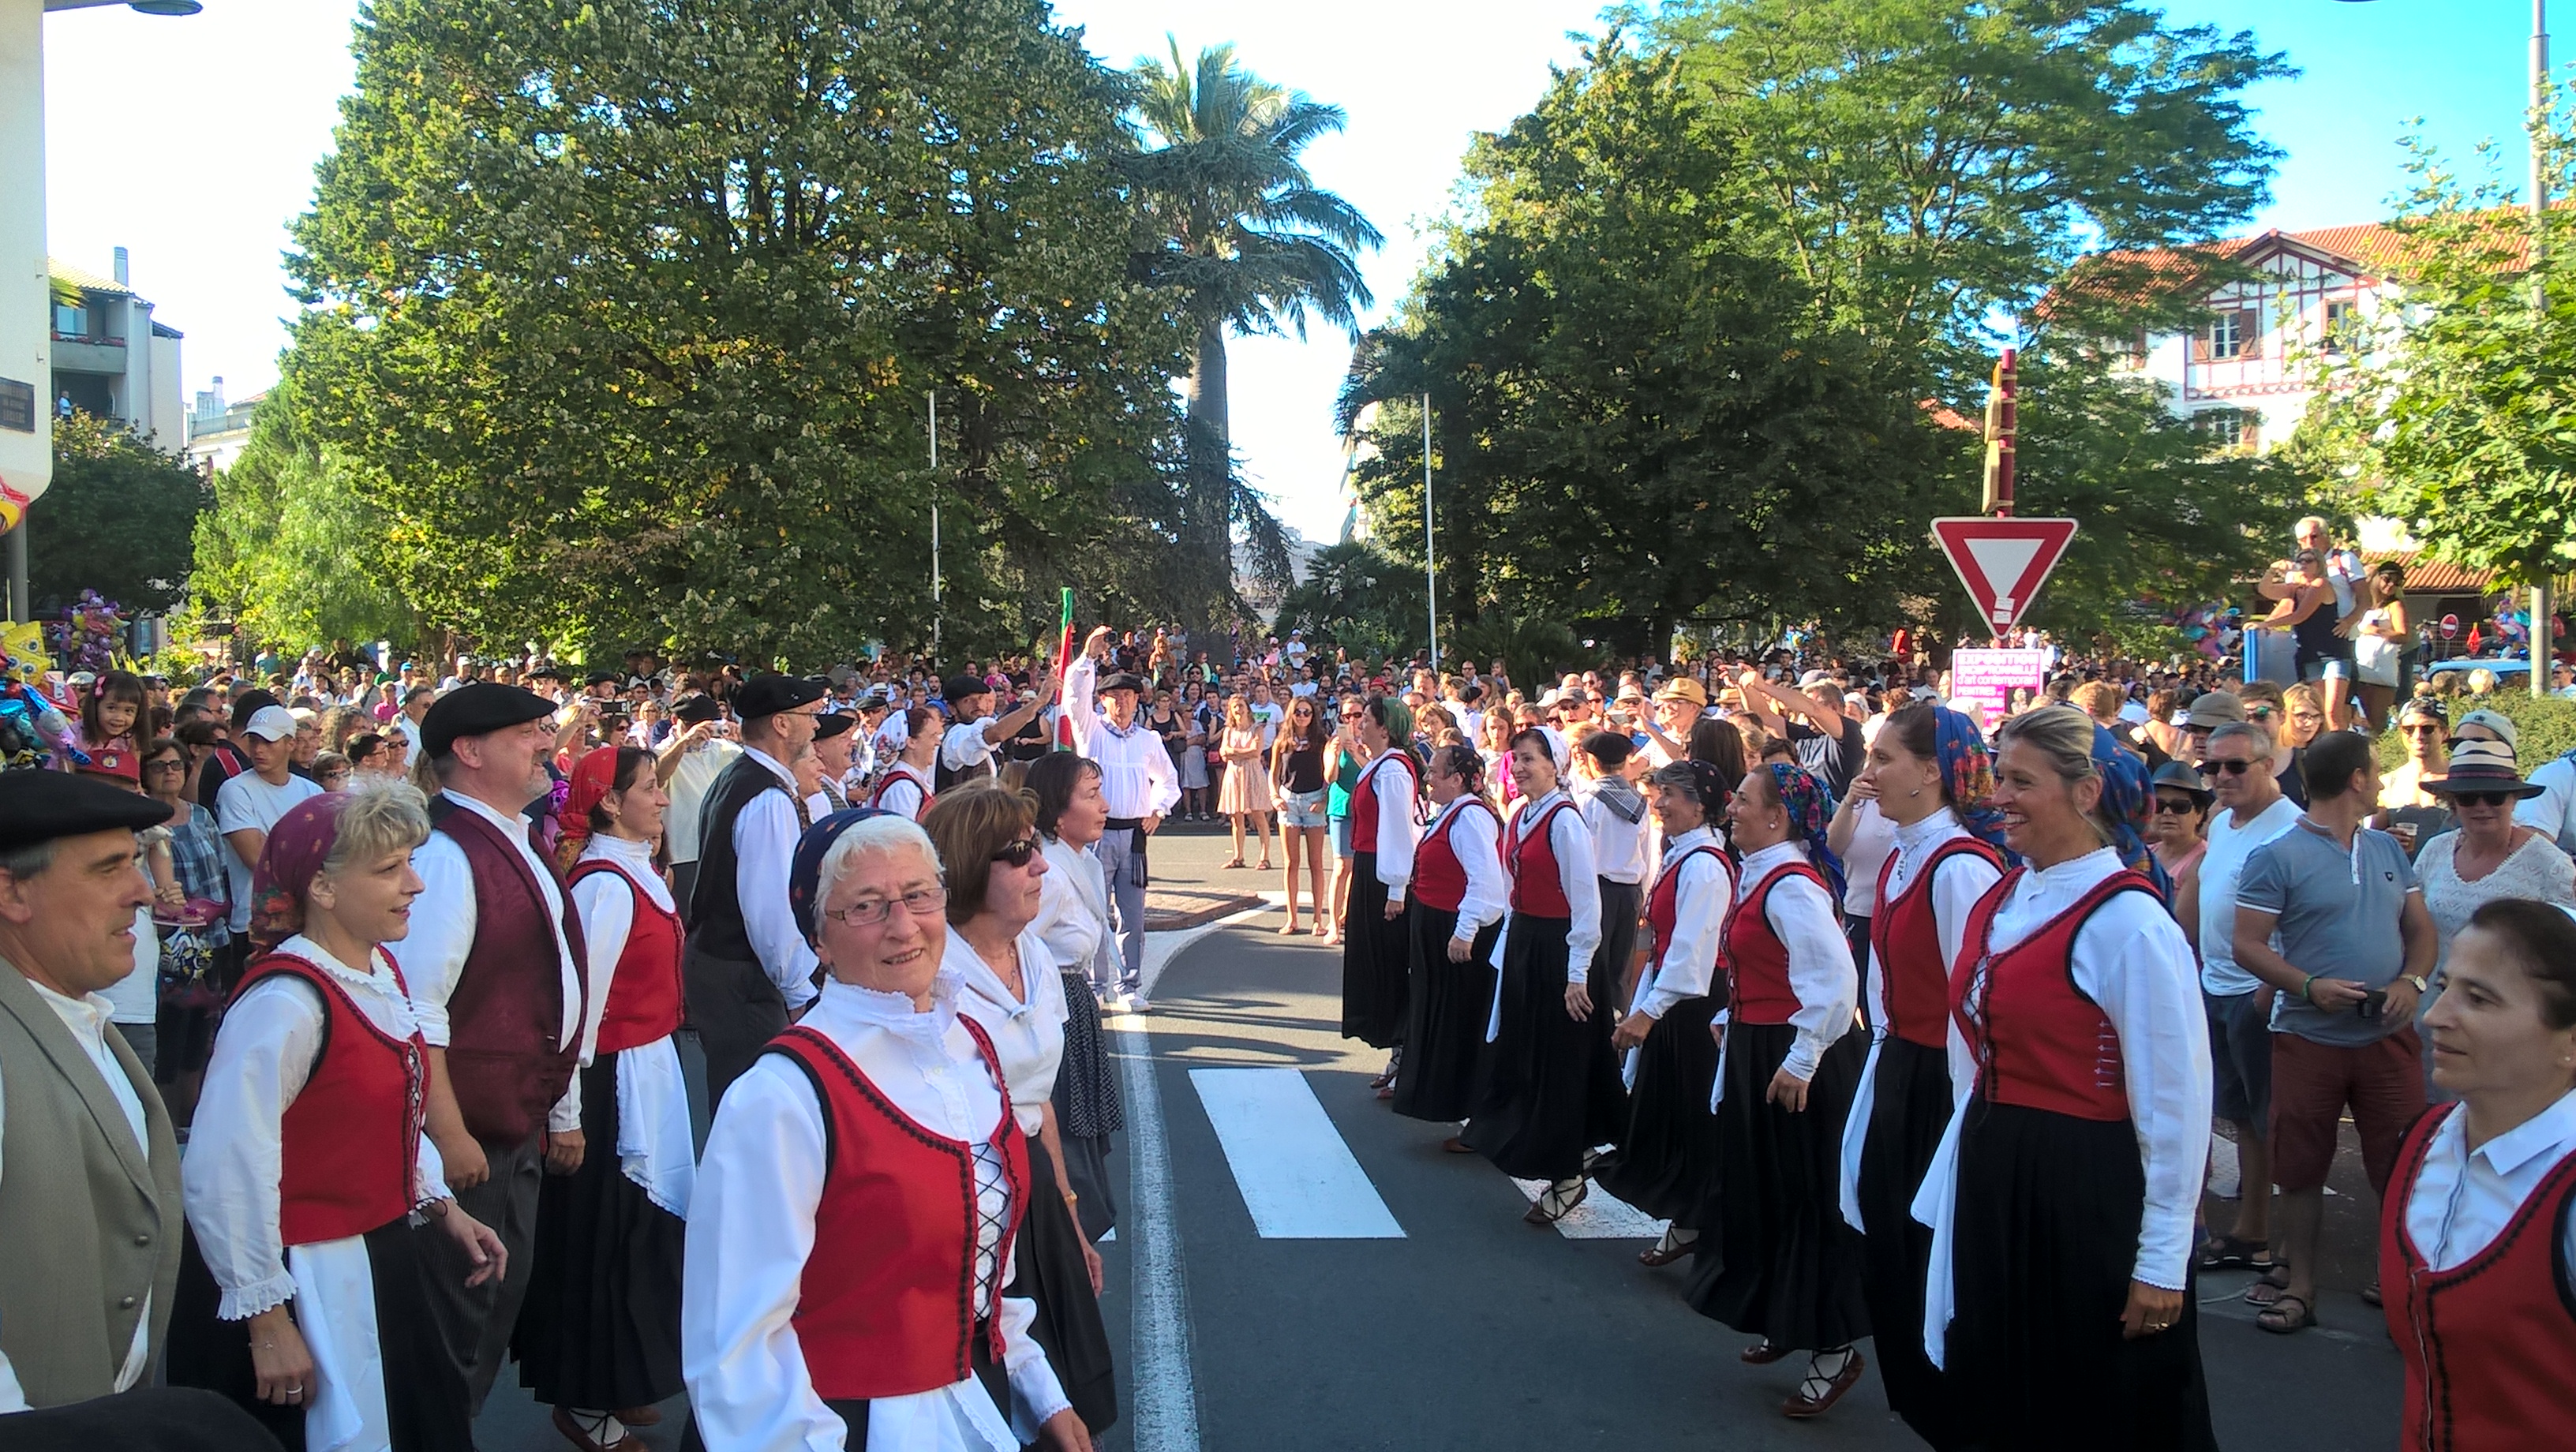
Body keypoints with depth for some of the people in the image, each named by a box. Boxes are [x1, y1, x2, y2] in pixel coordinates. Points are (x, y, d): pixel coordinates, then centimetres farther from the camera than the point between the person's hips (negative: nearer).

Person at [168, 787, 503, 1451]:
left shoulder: (381, 973, 3)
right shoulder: (286, 1002, -24)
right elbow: (226, 1175, -26)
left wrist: (443, 1207, 9)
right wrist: (267, 1321, -19)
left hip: (381, 1264, 8)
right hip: (310, 1284, -8)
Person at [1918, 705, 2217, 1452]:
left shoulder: (2128, 922, -17)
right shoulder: (2001, 900, 6)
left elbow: (2175, 1103, -16)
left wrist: (2162, 1261, -14)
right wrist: (1958, 1181, 16)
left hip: (2087, 1194, -8)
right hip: (1993, 1179, 8)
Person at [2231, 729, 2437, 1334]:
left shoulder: (2387, 850, 11)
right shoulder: (2276, 857, -7)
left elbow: (2420, 929, 13)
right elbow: (2248, 945, -9)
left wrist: (2412, 979, -7)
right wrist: (2310, 986, -22)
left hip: (2388, 1035, 4)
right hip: (2308, 1039, -4)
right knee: (2300, 1168, 6)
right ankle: (2300, 1286, 18)